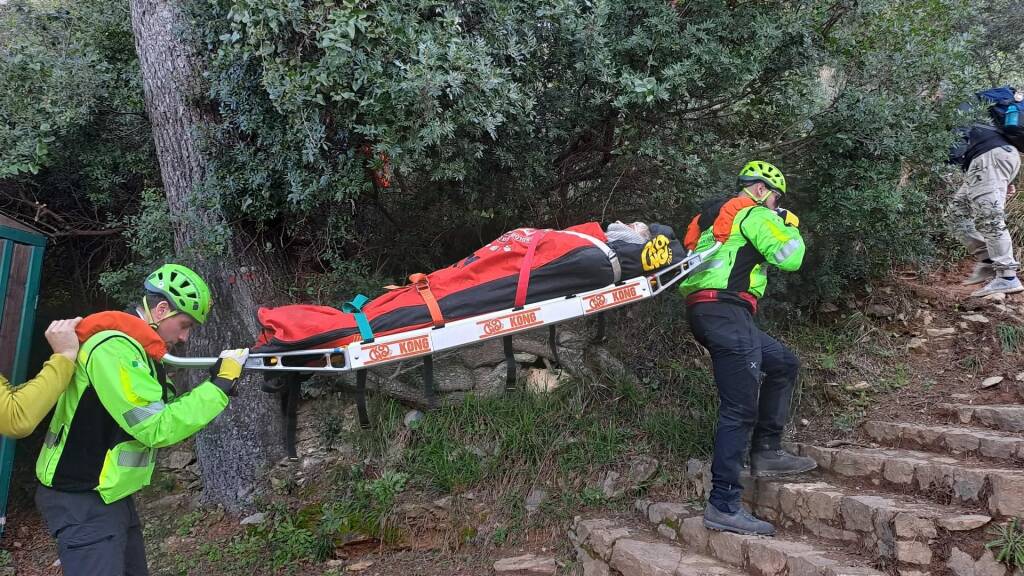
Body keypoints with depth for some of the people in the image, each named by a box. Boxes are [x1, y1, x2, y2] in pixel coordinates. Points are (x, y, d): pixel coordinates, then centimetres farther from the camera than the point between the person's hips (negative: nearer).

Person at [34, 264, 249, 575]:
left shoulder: (134, 348, 11)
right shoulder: (114, 349, -22)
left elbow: (166, 409, 12)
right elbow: (157, 429, -25)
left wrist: (215, 382, 1)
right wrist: (218, 386, -20)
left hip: (111, 495, 10)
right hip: (84, 502, -10)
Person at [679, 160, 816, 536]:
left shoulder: (716, 215, 27)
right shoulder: (755, 213, 0)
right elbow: (788, 258, -8)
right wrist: (790, 227, 10)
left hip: (704, 309, 10)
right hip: (725, 310, -10)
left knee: (784, 365, 22)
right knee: (740, 411, -10)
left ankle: (766, 452, 21)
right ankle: (723, 506, -10)